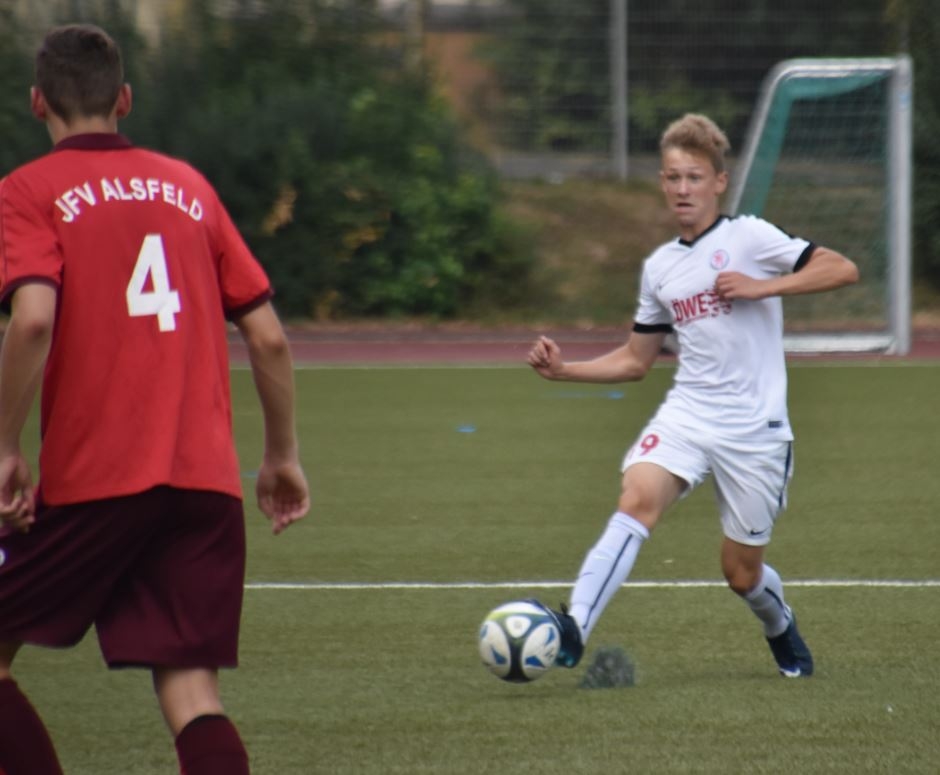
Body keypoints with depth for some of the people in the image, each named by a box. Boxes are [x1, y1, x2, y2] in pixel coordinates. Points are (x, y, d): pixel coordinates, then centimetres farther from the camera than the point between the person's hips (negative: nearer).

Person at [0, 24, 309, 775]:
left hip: (91, 480, -4)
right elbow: (268, 337, 12)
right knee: (192, 688, 1)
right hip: (207, 482, 4)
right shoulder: (188, 186, 15)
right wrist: (283, 456, 21)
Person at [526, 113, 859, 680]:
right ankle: (572, 633, -36)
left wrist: (762, 288, -18)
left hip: (754, 428, -3)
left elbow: (843, 270, -11)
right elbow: (636, 361, 22)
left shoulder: (748, 237, -3)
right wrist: (563, 369, 9)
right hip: (687, 414, 4)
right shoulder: (660, 267, 14)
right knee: (638, 499, -27)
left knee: (742, 573, 5)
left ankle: (782, 628, 40)